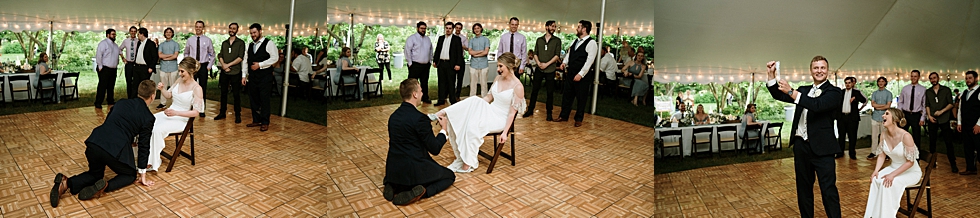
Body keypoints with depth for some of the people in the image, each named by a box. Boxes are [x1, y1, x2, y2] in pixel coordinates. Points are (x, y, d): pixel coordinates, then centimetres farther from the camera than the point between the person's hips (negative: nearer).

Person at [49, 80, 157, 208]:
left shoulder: (122, 103, 21)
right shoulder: (148, 118, 5)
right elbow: (143, 146, 6)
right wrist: (143, 175, 14)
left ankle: (66, 183, 2)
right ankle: (104, 186, -9)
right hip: (116, 149, -5)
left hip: (93, 143, 5)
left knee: (95, 173, 31)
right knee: (130, 175, 22)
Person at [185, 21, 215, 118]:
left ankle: (201, 110, 11)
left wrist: (209, 66, -1)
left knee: (203, 88, 4)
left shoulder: (207, 40, 1)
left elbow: (212, 54, 6)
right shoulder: (190, 39, 4)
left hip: (203, 66, -1)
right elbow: (186, 53, 14)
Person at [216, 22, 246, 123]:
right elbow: (220, 56, 9)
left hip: (235, 72, -4)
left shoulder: (241, 43, 0)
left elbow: (240, 57, -9)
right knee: (223, 93, 9)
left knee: (236, 94, -1)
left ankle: (237, 115, 4)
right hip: (224, 72, 4)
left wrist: (228, 65, -12)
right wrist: (223, 65, -11)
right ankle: (222, 113, 17)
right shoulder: (224, 43, 15)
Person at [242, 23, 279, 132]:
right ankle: (256, 120, 21)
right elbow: (245, 61, 17)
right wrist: (244, 75, 9)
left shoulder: (269, 44, -4)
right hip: (253, 77, 7)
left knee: (265, 100, -4)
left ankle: (265, 123, 2)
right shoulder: (250, 46, 16)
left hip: (265, 77, -7)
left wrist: (260, 65, -16)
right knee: (253, 99, 10)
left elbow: (275, 58, -14)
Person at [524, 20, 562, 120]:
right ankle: (530, 110, 14)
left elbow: (557, 55, -5)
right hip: (539, 69, 2)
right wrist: (539, 63, -10)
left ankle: (549, 113, 10)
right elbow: (535, 53, 8)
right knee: (534, 90, 4)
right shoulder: (539, 40, 11)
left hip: (550, 70, -2)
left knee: (550, 92, 2)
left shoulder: (557, 40, 3)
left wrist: (547, 64, -13)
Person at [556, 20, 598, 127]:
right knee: (567, 95, 12)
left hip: (582, 76, -7)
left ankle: (578, 119, 18)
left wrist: (580, 74, -22)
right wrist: (564, 62, 2)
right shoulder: (575, 41, 12)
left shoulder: (591, 43, -13)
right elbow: (569, 53, 22)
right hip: (570, 73, 7)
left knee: (581, 98, 5)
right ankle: (563, 116, 25)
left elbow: (589, 61, -19)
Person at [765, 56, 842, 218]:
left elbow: (818, 105, -21)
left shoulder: (833, 92, -4)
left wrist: (792, 92, -25)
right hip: (801, 146, 6)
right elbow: (779, 95, 16)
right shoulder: (803, 90, 15)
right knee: (803, 188, 15)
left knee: (828, 189, -6)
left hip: (821, 148, -6)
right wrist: (772, 75, 2)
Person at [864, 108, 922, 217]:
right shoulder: (884, 135, -5)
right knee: (876, 180, -22)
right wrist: (876, 170, -12)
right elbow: (882, 155, 5)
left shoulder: (905, 136, -25)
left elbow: (910, 162, -21)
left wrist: (893, 175, -27)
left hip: (911, 172, -6)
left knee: (888, 183, -30)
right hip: (893, 167, 6)